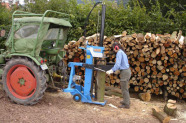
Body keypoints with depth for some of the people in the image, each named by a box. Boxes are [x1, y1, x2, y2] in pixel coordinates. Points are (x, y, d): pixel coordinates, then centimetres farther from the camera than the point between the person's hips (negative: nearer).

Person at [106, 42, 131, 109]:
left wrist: (111, 70, -25)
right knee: (125, 88, 21)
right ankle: (126, 100, 33)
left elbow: (118, 64, -22)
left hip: (124, 72, -10)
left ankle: (126, 104, 4)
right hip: (127, 71, 10)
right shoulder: (122, 52, 17)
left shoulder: (119, 53, -12)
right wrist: (112, 70, 20)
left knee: (124, 89, -2)